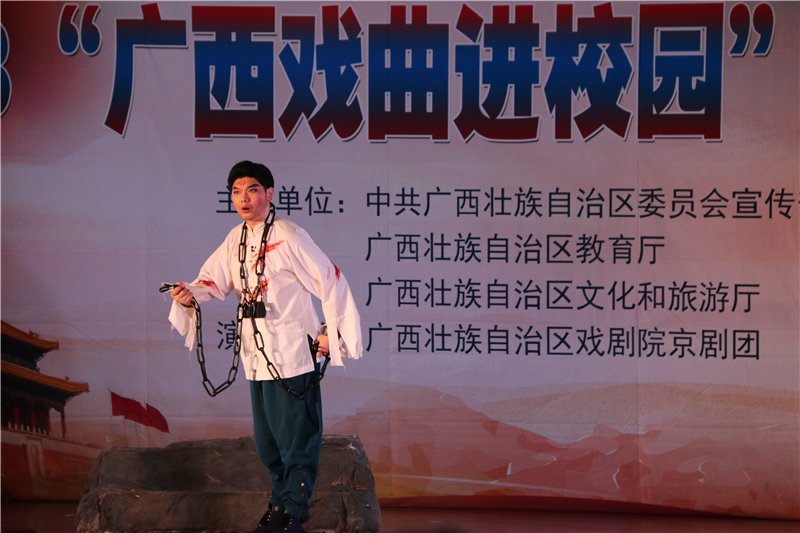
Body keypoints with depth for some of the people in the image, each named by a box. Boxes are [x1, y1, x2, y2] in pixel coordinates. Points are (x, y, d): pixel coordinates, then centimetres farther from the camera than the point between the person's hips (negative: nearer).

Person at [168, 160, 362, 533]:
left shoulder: (288, 237, -13)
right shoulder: (236, 239, 10)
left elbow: (330, 282, -12)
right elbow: (216, 281, 13)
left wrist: (331, 332, -10)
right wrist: (191, 293, -8)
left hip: (292, 355, -8)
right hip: (257, 357, 8)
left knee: (295, 436, -3)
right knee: (267, 437, 16)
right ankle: (280, 503, 29)